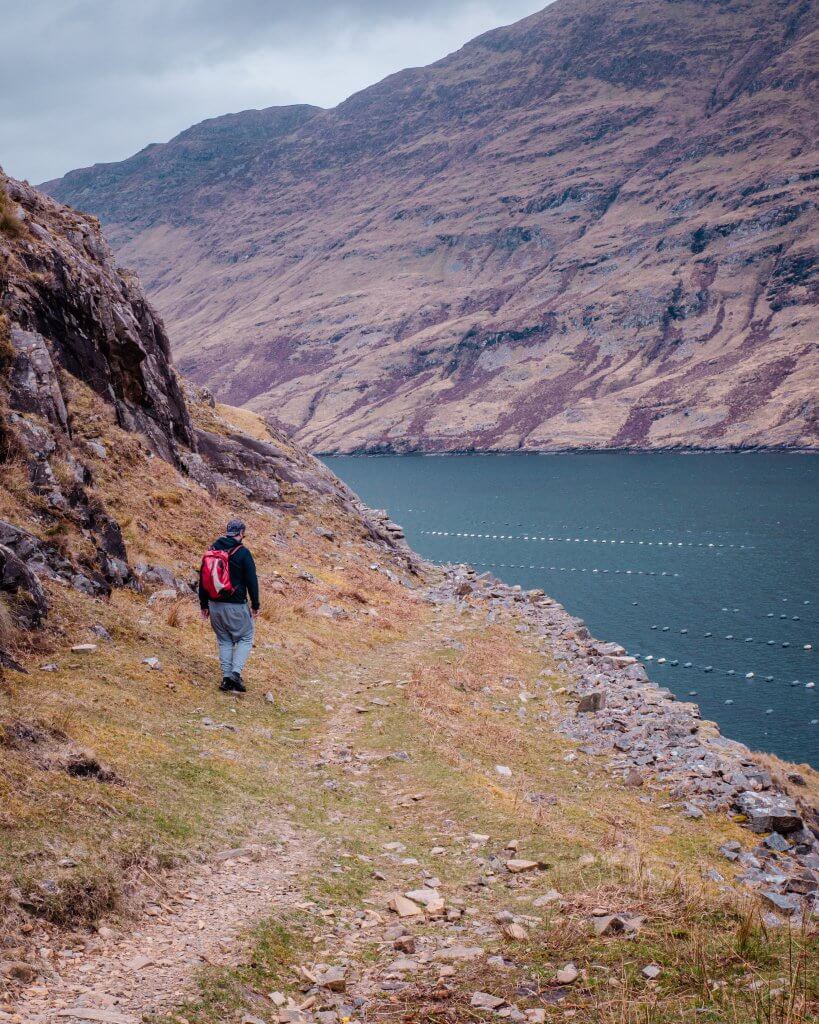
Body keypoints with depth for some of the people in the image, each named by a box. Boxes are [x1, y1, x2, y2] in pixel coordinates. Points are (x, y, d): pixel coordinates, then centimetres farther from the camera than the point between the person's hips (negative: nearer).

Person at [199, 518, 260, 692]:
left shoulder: (211, 551, 7)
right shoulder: (242, 552, -9)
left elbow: (203, 579, 12)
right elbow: (252, 581, -8)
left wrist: (204, 605, 19)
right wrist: (255, 605, 1)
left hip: (214, 605, 5)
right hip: (236, 606, -5)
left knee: (224, 640, 17)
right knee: (246, 638, 9)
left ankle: (226, 676, 10)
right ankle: (235, 672, -7)